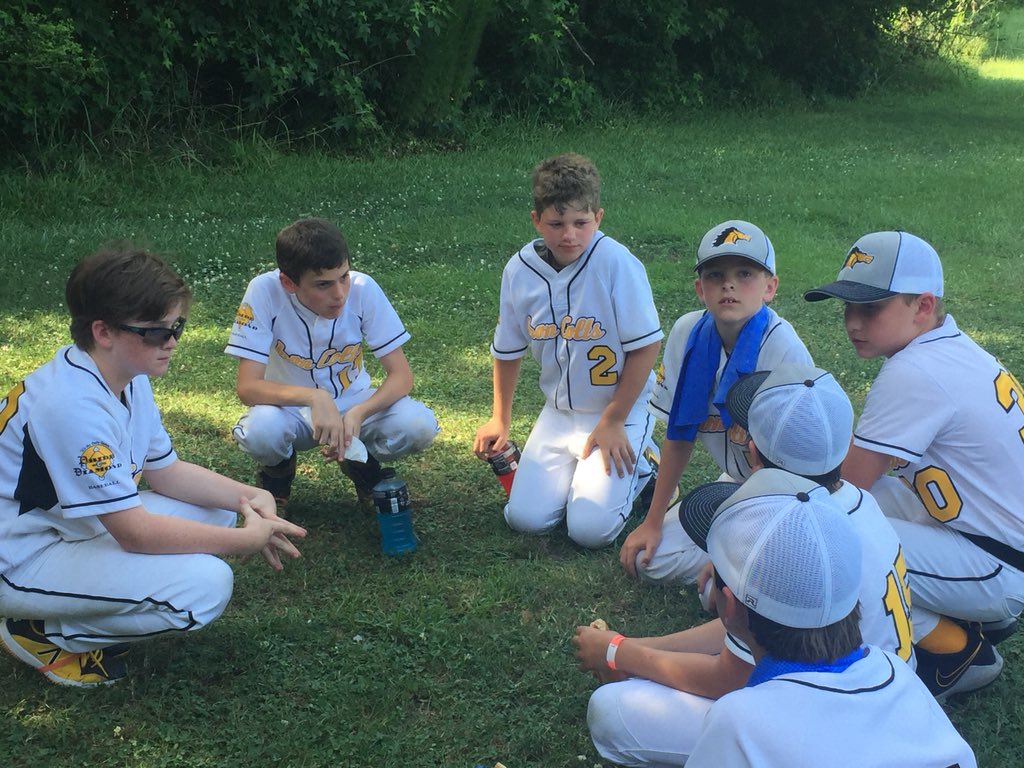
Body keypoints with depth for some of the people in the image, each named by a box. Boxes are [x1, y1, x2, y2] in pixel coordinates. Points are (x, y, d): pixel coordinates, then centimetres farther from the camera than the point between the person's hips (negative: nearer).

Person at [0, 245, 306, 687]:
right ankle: (42, 633, -5)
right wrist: (247, 539, -21)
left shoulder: (128, 376, 0)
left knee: (218, 511, 6)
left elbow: (165, 470, 9)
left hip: (73, 528, 10)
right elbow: (133, 532, -28)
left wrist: (245, 497, -8)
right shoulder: (74, 406, -30)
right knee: (205, 585, -23)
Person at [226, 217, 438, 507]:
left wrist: (357, 414, -35)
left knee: (420, 425, -27)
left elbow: (401, 375, -17)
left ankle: (361, 462, 7)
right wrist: (314, 397, -42)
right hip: (291, 408, -1)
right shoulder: (265, 291, -24)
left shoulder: (363, 288, -21)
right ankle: (278, 468, 3)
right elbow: (246, 386, -26)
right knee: (259, 430, -35)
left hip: (354, 404, 1)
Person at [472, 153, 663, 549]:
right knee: (524, 517, -5)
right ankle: (579, 466, 22)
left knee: (590, 528, -14)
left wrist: (612, 423, -13)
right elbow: (508, 349, 10)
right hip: (558, 413, 5)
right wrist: (499, 419, 13)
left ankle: (636, 466, 15)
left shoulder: (617, 263, -21)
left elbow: (645, 346, -16)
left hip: (619, 411, -5)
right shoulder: (520, 270, -5)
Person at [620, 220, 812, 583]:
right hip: (735, 484, 6)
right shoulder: (688, 334, -10)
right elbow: (679, 434, 0)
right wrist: (653, 521, 3)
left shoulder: (782, 348, -25)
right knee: (651, 558, -7)